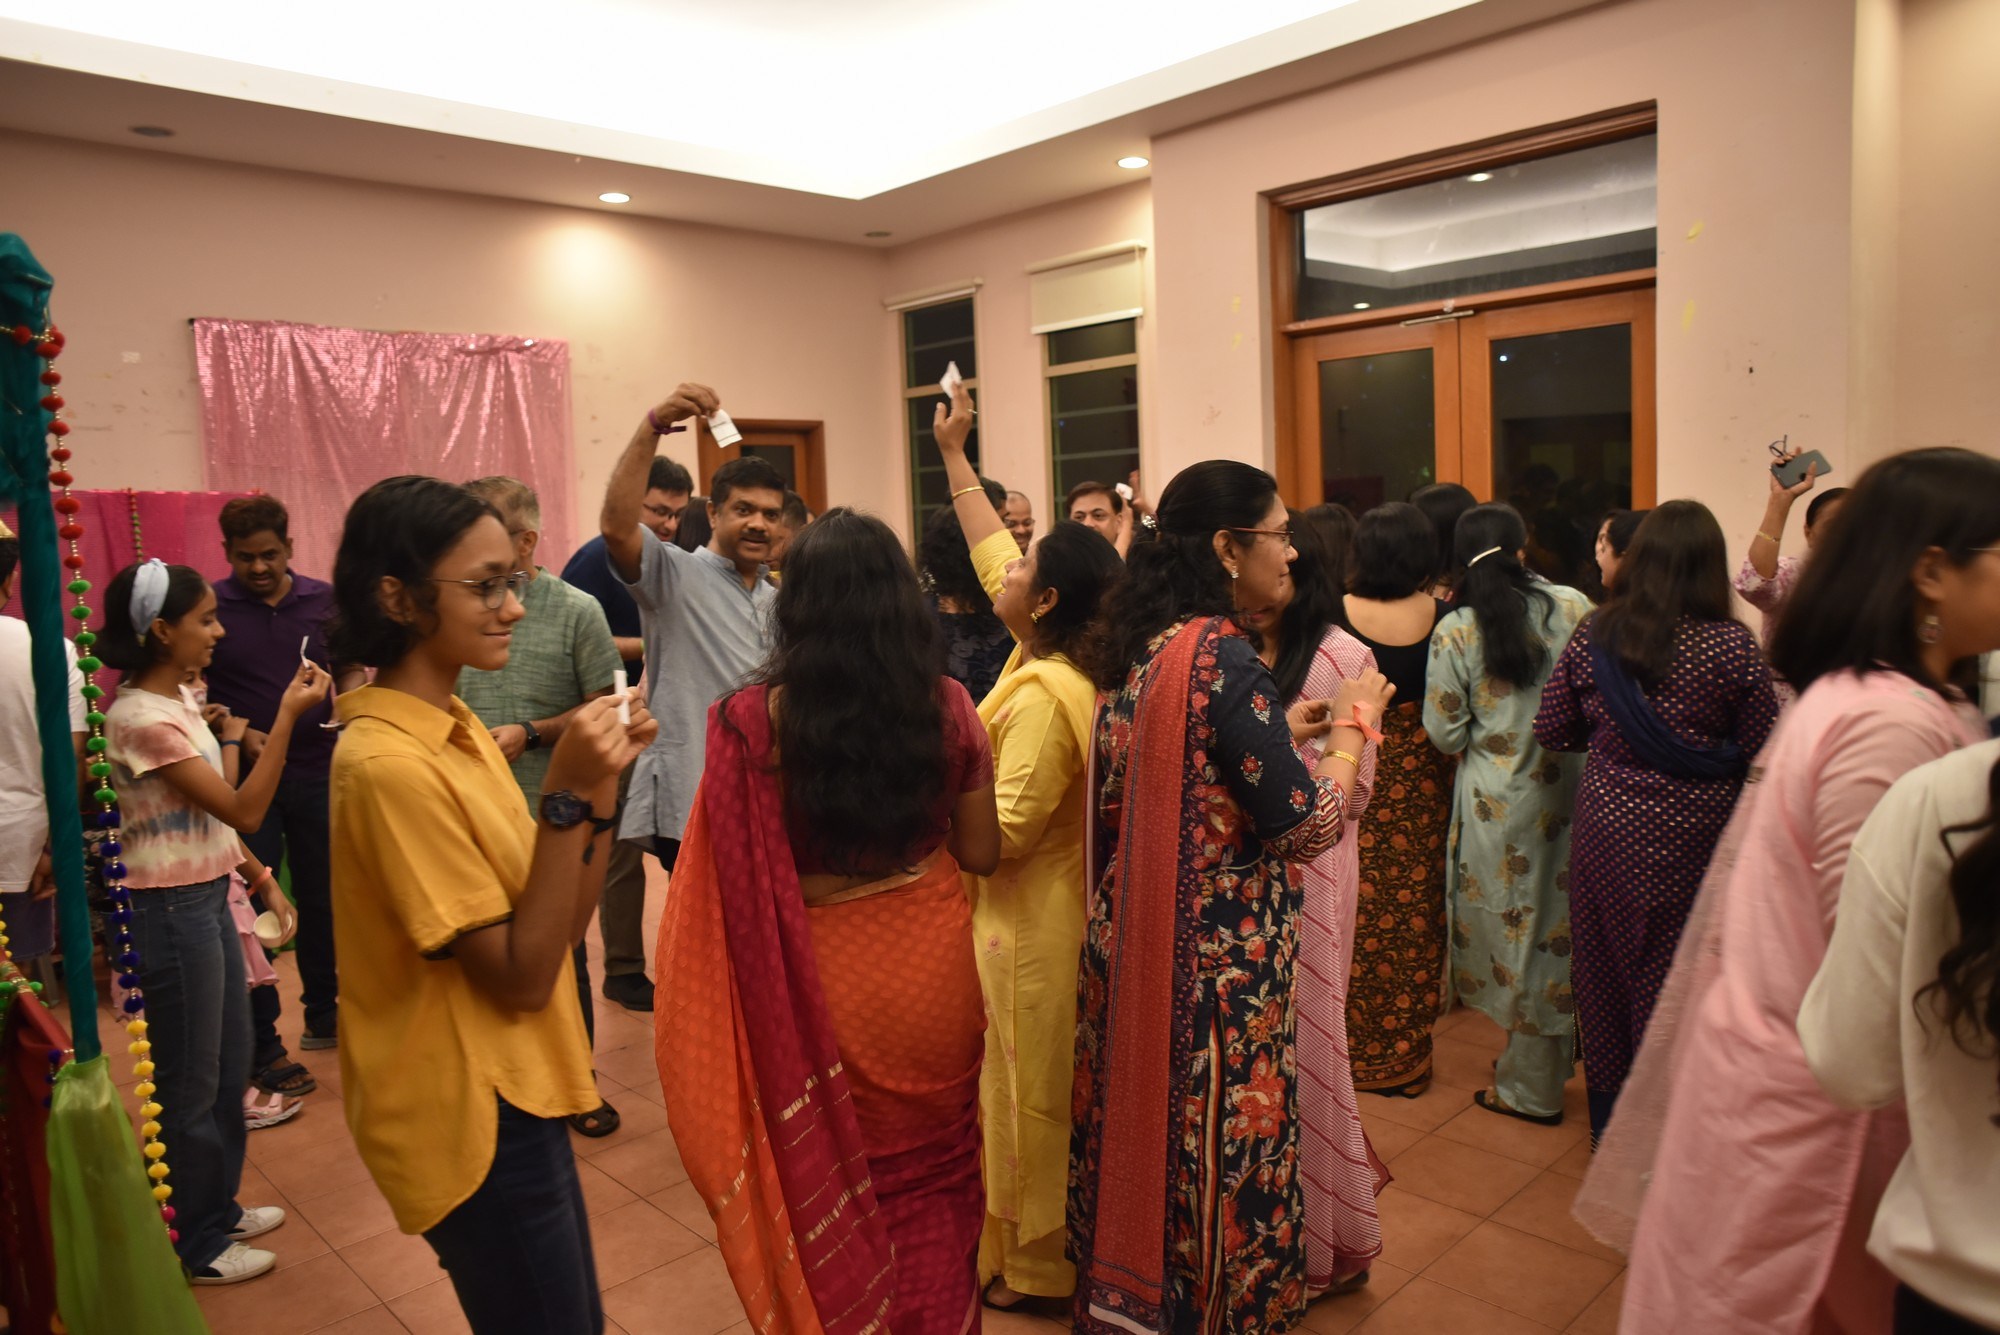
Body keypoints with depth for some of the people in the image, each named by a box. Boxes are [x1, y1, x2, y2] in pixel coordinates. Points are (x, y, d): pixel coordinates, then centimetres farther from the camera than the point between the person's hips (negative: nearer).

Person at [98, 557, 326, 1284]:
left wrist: (257, 874, 12)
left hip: (206, 898, 9)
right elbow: (245, 810, -23)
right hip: (171, 910, -9)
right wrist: (287, 714, -27)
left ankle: (218, 1207, 37)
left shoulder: (178, 697, 6)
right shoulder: (140, 717, -22)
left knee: (230, 1067, 20)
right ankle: (194, 1245, 23)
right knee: (191, 1082, 6)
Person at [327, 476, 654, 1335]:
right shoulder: (390, 763, -23)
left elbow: (560, 928, 3)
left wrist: (600, 786, -9)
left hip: (513, 1094, 9)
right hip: (473, 1120, -8)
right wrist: (566, 795, -27)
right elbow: (520, 977, -21)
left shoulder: (456, 729, 4)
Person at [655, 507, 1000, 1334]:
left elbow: (739, 879, -12)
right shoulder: (947, 706, -9)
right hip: (932, 965, 2)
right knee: (933, 1179, 23)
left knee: (836, 1182, 22)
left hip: (820, 976, -1)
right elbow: (981, 855, -1)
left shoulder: (756, 720, -15)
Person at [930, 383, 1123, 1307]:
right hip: (1025, 910, 9)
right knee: (1029, 1084, 22)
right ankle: (1031, 1239, 40)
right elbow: (990, 551, 12)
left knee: (1030, 1089, 7)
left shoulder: (1046, 694, -26)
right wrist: (954, 457, 18)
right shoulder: (1046, 652, 0)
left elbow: (1004, 830, -27)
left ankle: (1037, 1263, 26)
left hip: (1030, 925, -9)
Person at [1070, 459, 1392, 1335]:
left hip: (1131, 935, 8)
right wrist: (1354, 724, -4)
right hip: (1218, 959, -8)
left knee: (1143, 1125, 21)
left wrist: (1277, 730, 15)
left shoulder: (1137, 648, 4)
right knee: (1218, 1153, 9)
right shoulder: (1224, 661, -20)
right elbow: (1307, 826, -17)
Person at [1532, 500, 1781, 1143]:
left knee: (1605, 968, 15)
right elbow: (1762, 747, -6)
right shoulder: (1732, 643, -11)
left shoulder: (1594, 634, -4)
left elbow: (1552, 730, 2)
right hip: (1695, 832, -2)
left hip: (1608, 827, 3)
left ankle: (1609, 1114, 32)